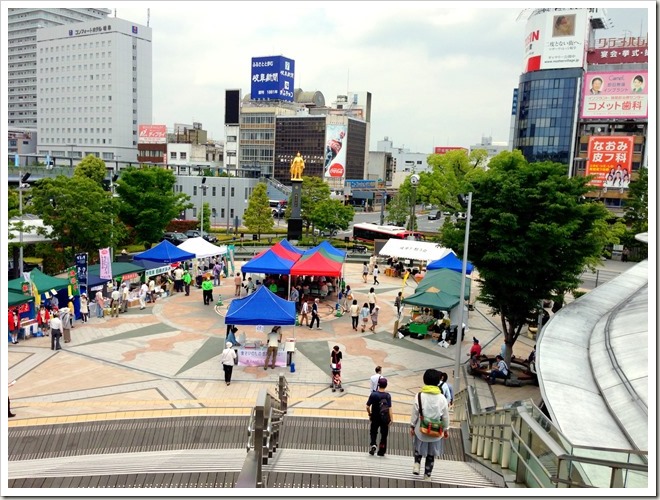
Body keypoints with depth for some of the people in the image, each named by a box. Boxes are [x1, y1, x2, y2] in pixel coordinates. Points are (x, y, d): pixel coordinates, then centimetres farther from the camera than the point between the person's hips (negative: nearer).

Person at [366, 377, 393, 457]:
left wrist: (370, 414, 7)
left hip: (375, 418, 0)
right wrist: (391, 418, -12)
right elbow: (389, 408, -15)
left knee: (373, 432, 17)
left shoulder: (373, 394, -9)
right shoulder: (388, 396, -10)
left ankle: (373, 445, -7)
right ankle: (381, 451, 16)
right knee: (384, 435, 13)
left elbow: (367, 406, -8)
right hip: (385, 419, 0)